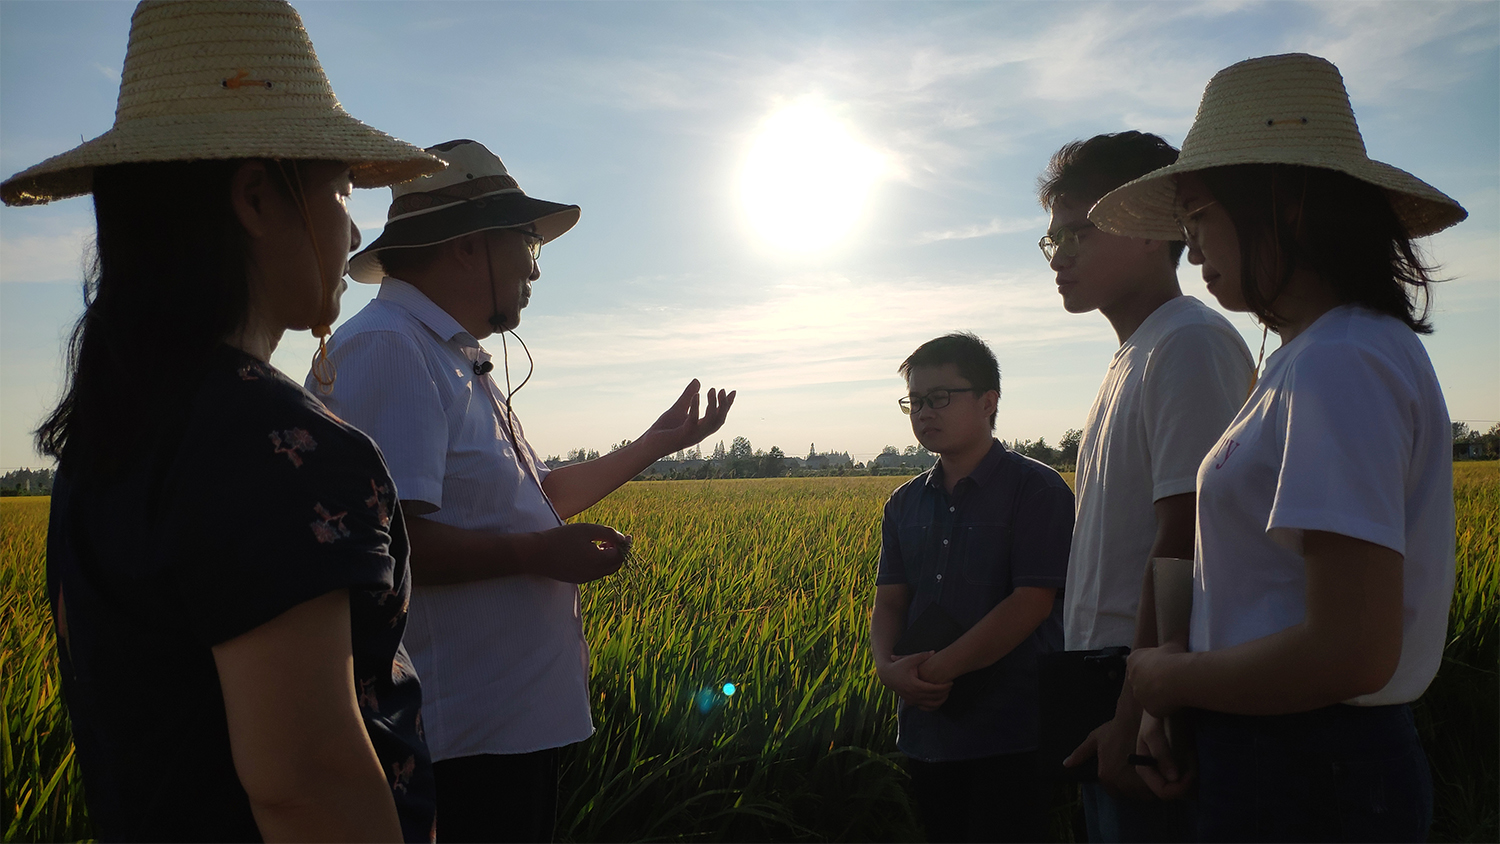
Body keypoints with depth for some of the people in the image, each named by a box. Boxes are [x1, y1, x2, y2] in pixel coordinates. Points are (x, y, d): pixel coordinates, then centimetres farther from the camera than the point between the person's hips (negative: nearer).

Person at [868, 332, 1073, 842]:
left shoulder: (1036, 489, -7)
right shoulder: (905, 503, 12)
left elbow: (1031, 603, -16)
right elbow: (888, 601, 7)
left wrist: (936, 670, -18)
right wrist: (888, 665, -15)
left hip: (1010, 737, -6)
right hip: (927, 728, 6)